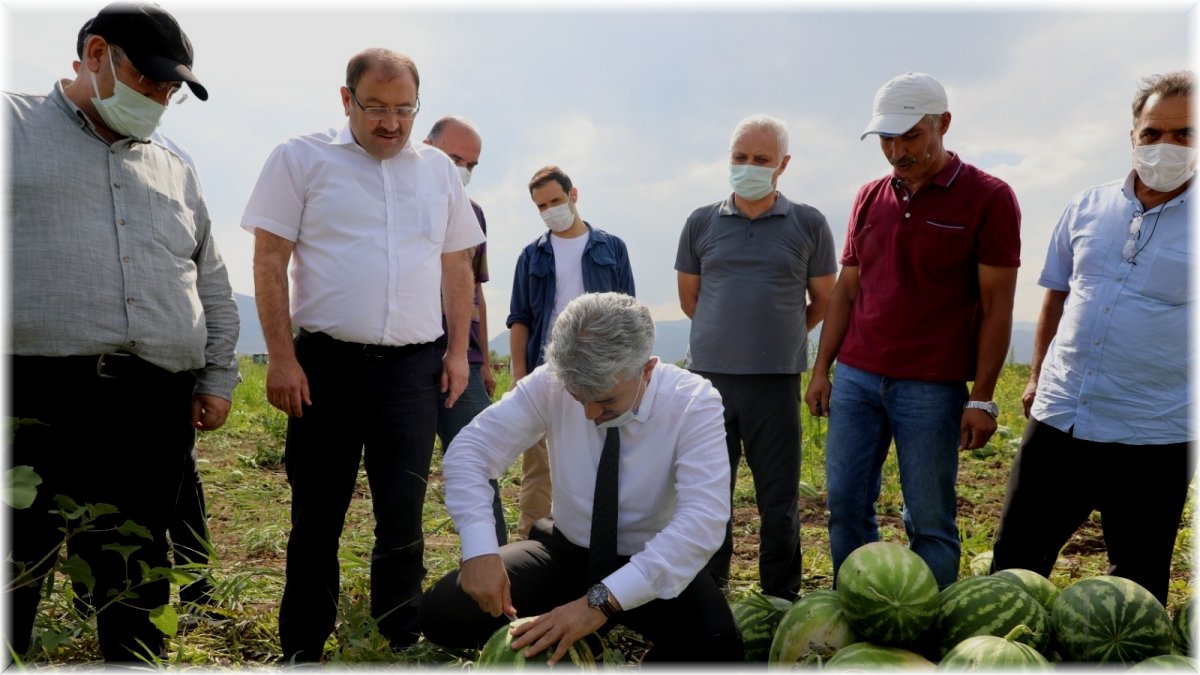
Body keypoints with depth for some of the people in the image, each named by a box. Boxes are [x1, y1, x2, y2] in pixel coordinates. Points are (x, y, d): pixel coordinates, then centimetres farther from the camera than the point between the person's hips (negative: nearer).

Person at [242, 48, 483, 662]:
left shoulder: (439, 169, 12)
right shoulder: (302, 158, 2)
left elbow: (457, 266, 15)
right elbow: (270, 261, -2)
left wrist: (457, 351, 8)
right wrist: (280, 357, -8)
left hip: (413, 366, 2)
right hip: (325, 362, -2)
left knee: (403, 512, 5)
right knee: (317, 513, 8)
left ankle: (403, 636, 21)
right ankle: (302, 647, 23)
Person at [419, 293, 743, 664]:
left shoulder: (694, 402, -23)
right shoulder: (551, 383, -17)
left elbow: (704, 519, -33)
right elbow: (469, 449, -16)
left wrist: (602, 601, -42)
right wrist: (480, 549, -33)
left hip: (656, 565, -2)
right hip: (567, 552, 3)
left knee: (716, 648, -32)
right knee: (442, 614, -14)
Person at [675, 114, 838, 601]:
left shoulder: (808, 224, 2)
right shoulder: (701, 223, 6)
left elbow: (824, 301, 11)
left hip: (776, 381, -1)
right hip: (709, 377, 2)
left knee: (780, 501, 7)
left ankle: (782, 602, 23)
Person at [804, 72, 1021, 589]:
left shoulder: (988, 198, -4)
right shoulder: (870, 198, 10)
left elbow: (996, 306, -5)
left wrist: (982, 398, -9)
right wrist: (821, 369, 9)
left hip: (933, 386, -4)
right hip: (855, 377, 5)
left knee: (930, 521, 4)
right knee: (845, 507, 8)